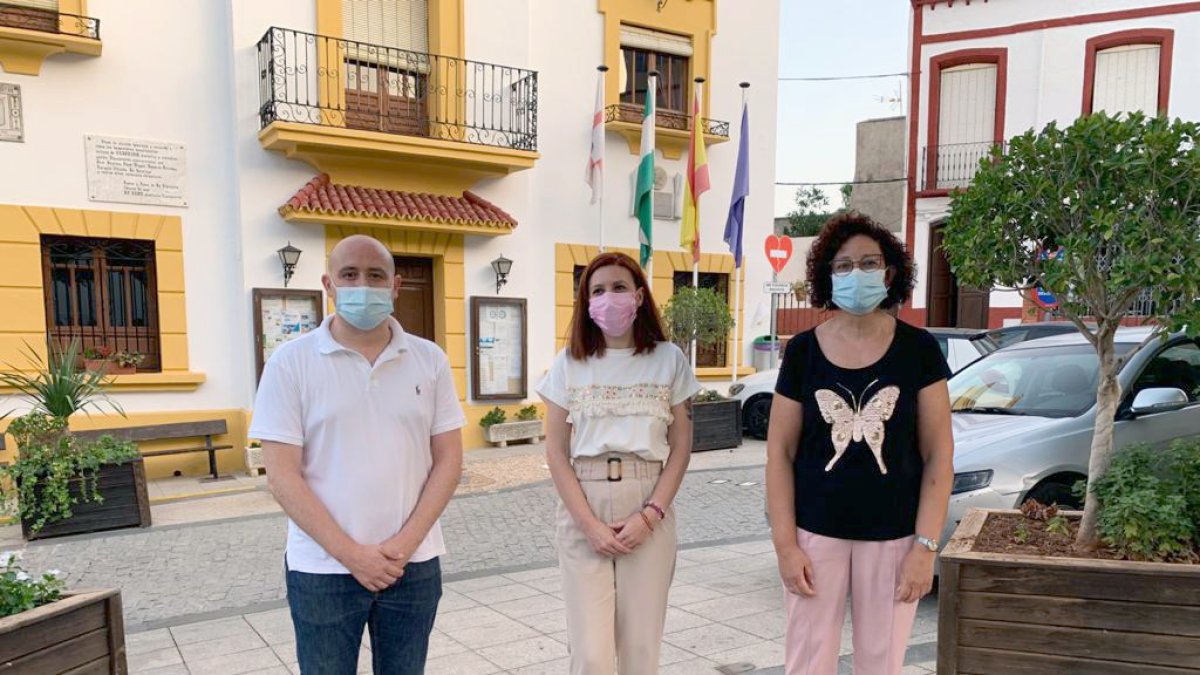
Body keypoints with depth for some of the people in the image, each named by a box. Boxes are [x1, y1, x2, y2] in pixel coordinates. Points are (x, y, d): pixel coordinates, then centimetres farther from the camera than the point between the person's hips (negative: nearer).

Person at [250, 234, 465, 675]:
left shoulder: (429, 360, 2)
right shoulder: (291, 363, -4)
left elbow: (448, 460, 2)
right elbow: (282, 476, -7)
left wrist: (405, 544, -9)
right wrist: (350, 554, -13)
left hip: (413, 564, 2)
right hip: (323, 569, -2)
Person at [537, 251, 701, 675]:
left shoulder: (669, 360, 4)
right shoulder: (569, 364, 4)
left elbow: (681, 447, 3)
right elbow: (557, 453, 2)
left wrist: (649, 515, -9)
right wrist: (589, 523, -9)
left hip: (649, 515, 0)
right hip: (583, 516, 0)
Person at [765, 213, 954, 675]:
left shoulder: (918, 349, -2)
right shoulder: (803, 350, -1)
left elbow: (939, 454, -2)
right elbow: (780, 451, 0)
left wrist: (926, 546, -8)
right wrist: (785, 544, -6)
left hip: (893, 538, 0)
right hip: (816, 534, 0)